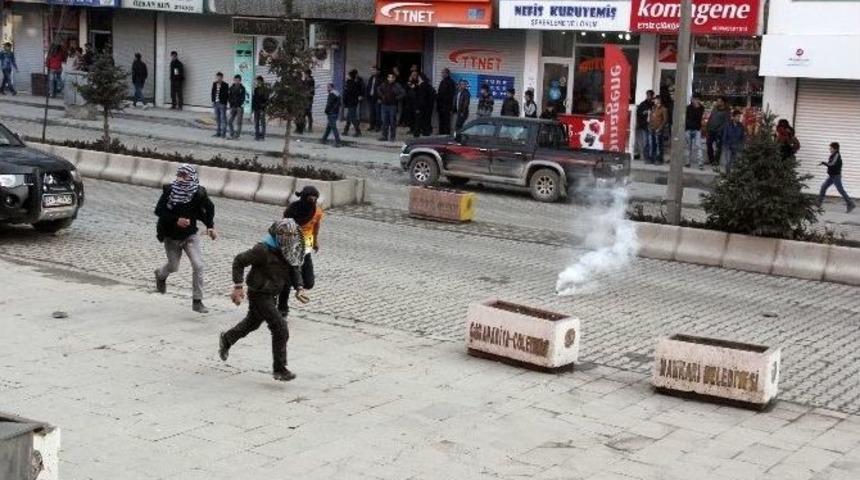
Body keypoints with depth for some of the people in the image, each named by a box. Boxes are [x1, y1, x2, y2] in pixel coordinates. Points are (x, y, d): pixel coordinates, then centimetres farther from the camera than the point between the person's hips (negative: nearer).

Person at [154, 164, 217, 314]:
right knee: (173, 266, 15)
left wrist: (210, 226, -7)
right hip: (171, 236, -1)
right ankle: (160, 275, 53)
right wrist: (176, 220, -29)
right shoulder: (169, 190, -18)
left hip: (190, 235, 1)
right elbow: (159, 210, -16)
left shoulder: (198, 193, -14)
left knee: (198, 265, -12)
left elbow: (209, 209, 5)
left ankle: (197, 301, -2)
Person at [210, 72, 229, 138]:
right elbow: (213, 93, 16)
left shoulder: (225, 85, -7)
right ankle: (218, 132, 17)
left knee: (223, 118, -6)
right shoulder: (214, 84, 10)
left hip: (222, 104, -6)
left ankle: (223, 133, -4)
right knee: (217, 118, 10)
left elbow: (227, 95, -10)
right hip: (216, 103, 6)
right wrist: (213, 101, 8)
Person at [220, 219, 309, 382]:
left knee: (252, 323, 29)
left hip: (270, 294, 9)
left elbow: (294, 270, 10)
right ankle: (279, 369, -4)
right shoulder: (264, 250, -26)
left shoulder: (290, 251, -3)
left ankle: (226, 339, 55)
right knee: (280, 328, -13)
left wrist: (299, 288, -8)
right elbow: (239, 261, -19)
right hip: (259, 294, -9)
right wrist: (238, 287, -20)